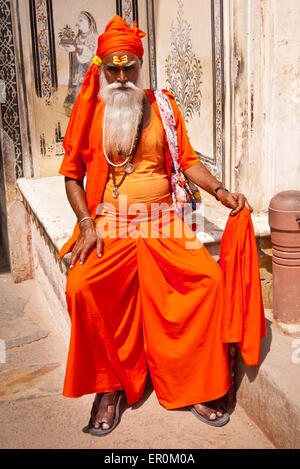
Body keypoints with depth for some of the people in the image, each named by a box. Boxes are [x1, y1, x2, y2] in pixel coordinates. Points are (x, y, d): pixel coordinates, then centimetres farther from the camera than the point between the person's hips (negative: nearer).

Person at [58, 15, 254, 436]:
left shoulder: (161, 105, 12)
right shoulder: (90, 110, 8)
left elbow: (187, 160, 11)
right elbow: (72, 173, 7)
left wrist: (220, 191, -7)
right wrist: (87, 224, -7)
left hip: (162, 219, 2)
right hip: (109, 223, -1)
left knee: (209, 277, -23)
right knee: (81, 286, -29)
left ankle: (193, 384, -5)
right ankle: (109, 384, -6)